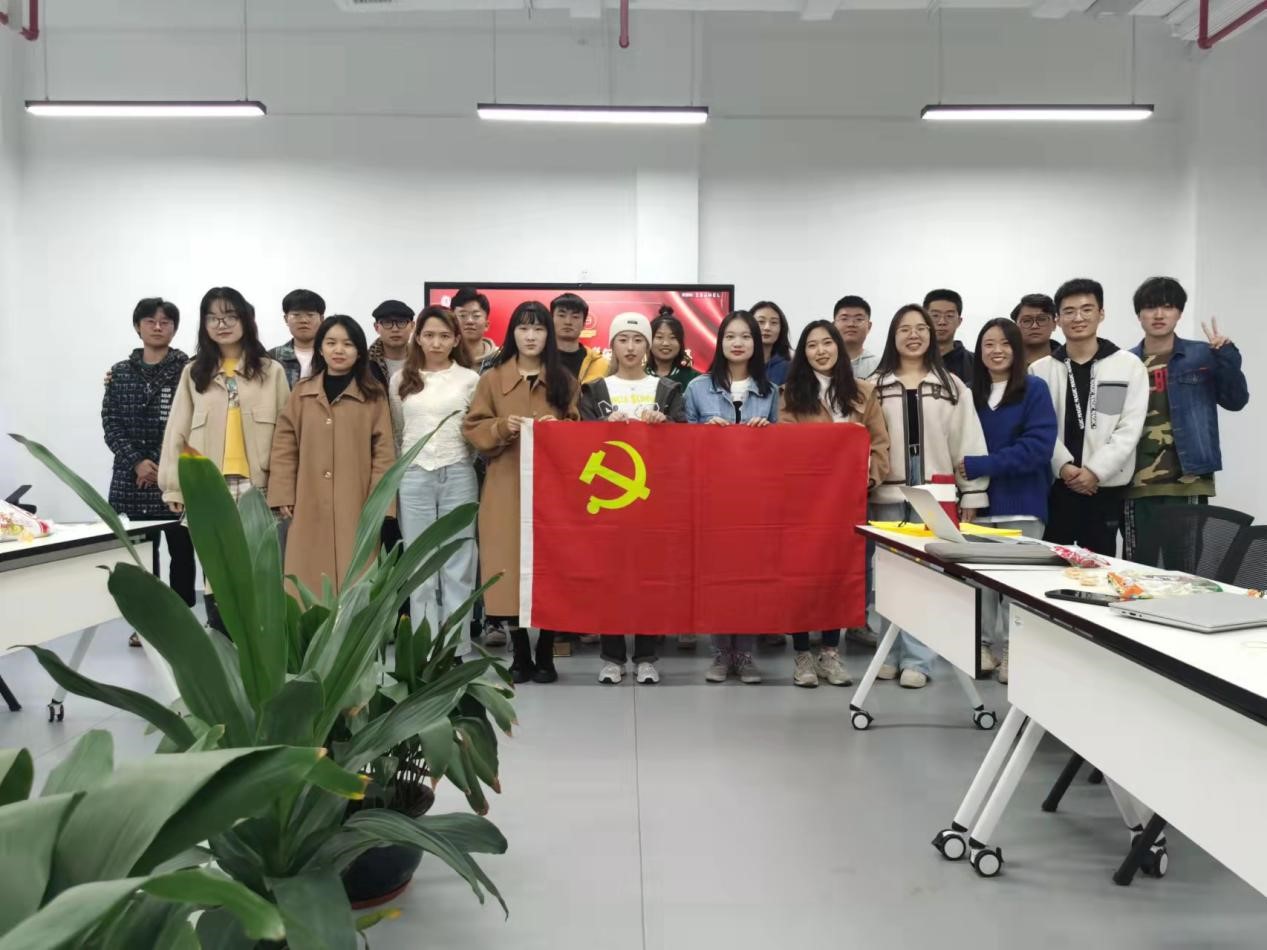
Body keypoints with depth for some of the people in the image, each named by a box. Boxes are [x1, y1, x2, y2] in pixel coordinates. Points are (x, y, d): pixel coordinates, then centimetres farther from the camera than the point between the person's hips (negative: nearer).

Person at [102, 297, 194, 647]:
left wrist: (164, 464, -11)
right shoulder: (120, 373, 10)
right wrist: (137, 461, -10)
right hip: (132, 477, 3)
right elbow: (111, 424, 5)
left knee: (181, 550, 2)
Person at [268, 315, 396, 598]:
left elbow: (384, 451, 0)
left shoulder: (373, 395, 2)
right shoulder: (301, 392, 8)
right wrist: (283, 496, 0)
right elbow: (284, 446, 7)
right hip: (310, 507, 2)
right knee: (311, 583, 3)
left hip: (356, 506, -2)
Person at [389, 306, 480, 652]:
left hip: (458, 475, -1)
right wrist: (402, 467, 15)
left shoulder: (470, 379, 3)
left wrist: (462, 461, 2)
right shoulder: (401, 379, 9)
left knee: (458, 564, 1)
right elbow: (397, 431, 17)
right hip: (413, 476, 2)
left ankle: (455, 648, 7)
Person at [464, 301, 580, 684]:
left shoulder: (564, 380, 9)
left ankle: (545, 656, 11)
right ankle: (521, 656, 11)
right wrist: (502, 427, -14)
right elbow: (472, 428, 4)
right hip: (507, 487, 0)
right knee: (510, 568, -2)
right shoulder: (492, 379, 7)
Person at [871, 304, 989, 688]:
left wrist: (972, 494, -2)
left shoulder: (952, 386, 6)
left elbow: (968, 442, 3)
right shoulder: (876, 385, 6)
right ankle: (893, 652, 17)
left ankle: (917, 658, 8)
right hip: (889, 492, 1)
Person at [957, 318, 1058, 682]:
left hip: (1021, 502, -3)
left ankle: (1013, 650, 15)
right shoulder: (972, 393, 8)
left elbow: (1037, 447, -13)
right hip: (980, 500, 3)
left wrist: (977, 465, -18)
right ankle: (983, 645, 17)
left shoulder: (1034, 390, -2)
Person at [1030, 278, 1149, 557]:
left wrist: (1095, 470, -13)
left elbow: (1129, 429, -4)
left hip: (1105, 486, -1)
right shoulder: (1040, 370, 6)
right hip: (1053, 485, 1)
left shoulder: (1130, 365, 3)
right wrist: (1063, 466, -14)